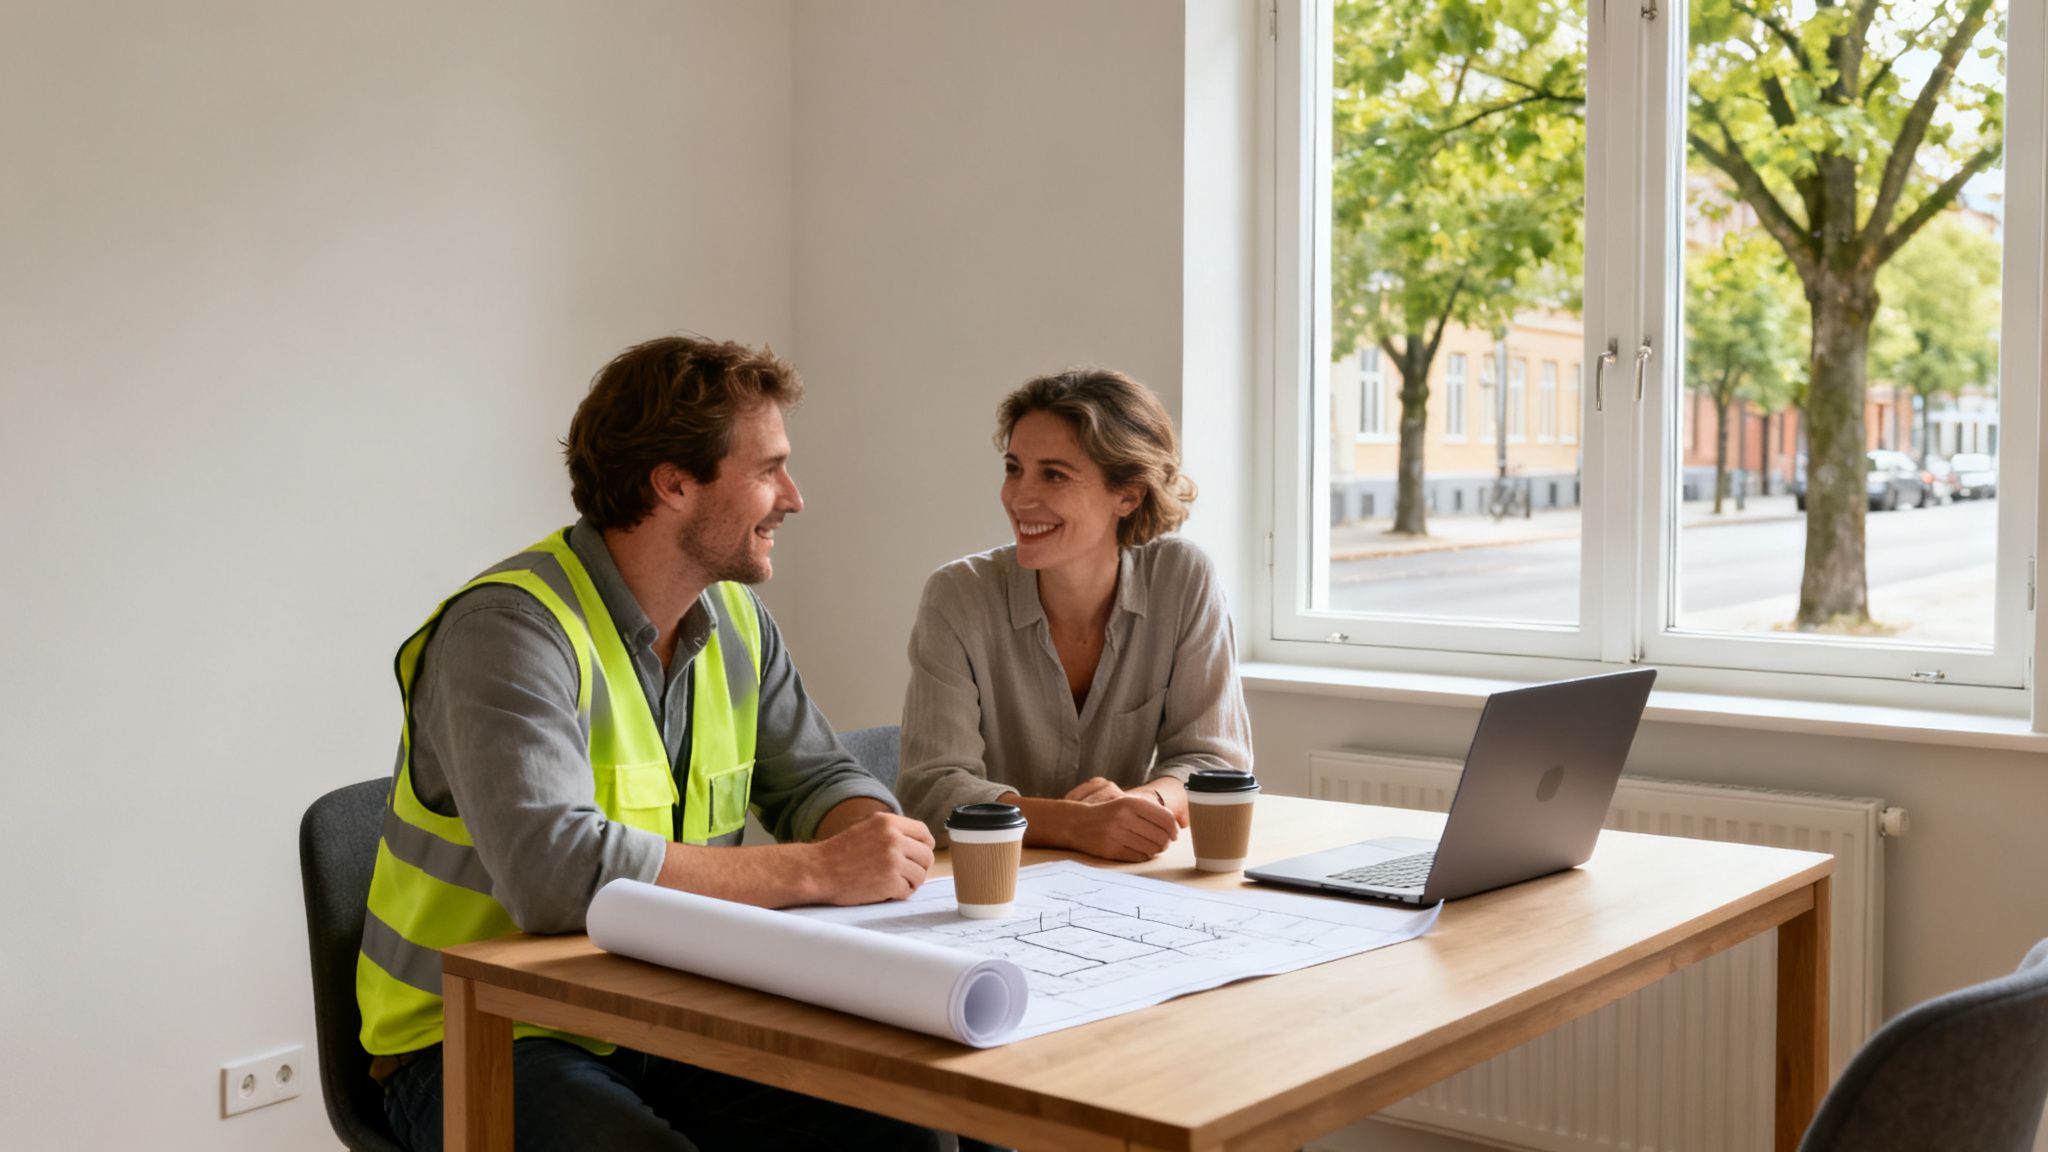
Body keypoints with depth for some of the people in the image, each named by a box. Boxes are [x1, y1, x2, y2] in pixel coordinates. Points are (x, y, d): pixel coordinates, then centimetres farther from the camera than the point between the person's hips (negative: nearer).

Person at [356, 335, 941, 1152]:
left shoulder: (734, 619, 7)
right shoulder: (513, 627, -19)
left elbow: (819, 780, 14)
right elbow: (553, 870, -32)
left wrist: (877, 839, -12)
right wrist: (818, 871, -28)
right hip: (478, 1046, -6)